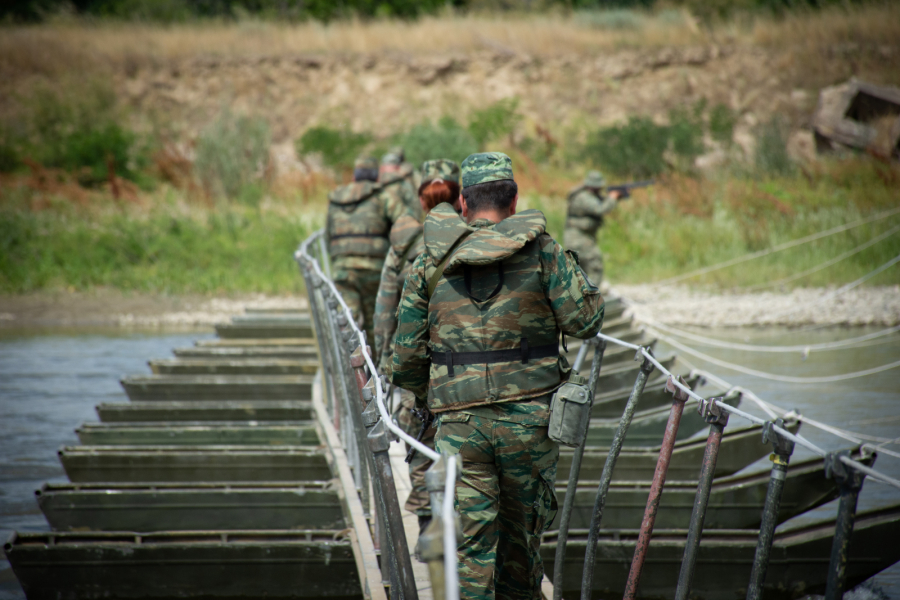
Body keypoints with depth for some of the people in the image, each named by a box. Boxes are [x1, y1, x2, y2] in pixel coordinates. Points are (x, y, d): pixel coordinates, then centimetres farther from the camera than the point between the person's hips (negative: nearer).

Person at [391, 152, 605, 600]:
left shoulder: (430, 263, 4)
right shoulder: (540, 250, -2)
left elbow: (405, 356, 5)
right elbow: (585, 319, -4)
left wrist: (425, 395, 25)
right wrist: (570, 270, 14)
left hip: (458, 423, 0)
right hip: (529, 419, 0)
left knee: (470, 545, 0)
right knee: (522, 533, 18)